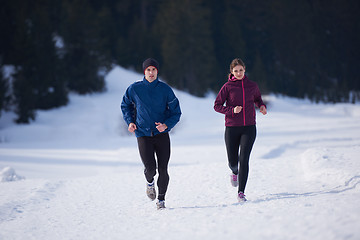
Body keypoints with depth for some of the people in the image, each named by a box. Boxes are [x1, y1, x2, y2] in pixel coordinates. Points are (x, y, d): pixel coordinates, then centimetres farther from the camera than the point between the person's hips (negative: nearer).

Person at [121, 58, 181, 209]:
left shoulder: (165, 89, -1)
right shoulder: (134, 89, 0)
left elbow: (176, 112, 4)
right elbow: (125, 106, 18)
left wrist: (166, 125, -14)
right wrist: (130, 122, 2)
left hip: (162, 134, 1)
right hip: (143, 134, 0)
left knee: (163, 170, -3)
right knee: (150, 168, -12)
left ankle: (161, 200, 15)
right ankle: (150, 183, 24)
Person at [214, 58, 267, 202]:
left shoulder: (252, 86, 6)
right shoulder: (228, 87, -2)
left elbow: (257, 99, 25)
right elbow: (217, 106, 0)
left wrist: (262, 106, 4)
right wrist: (232, 110, -15)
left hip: (249, 128, 1)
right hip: (232, 128, -1)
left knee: (244, 159, -12)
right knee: (232, 162, 5)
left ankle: (241, 192, -9)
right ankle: (235, 172, 44)